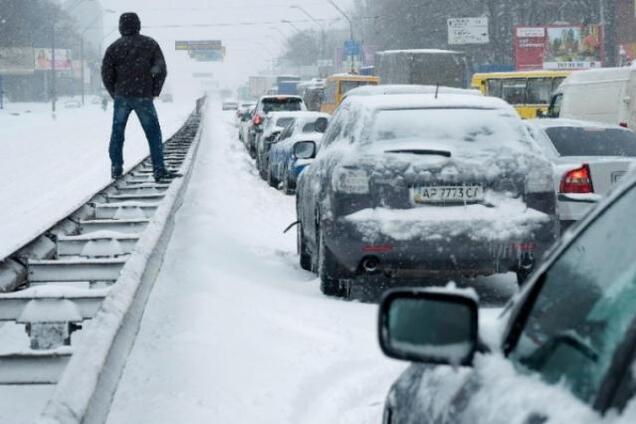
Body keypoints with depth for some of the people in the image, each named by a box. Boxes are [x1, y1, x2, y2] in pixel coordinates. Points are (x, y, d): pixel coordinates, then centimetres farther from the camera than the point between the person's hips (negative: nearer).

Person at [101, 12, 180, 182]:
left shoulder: (113, 48, 3)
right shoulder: (150, 44, 2)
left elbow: (107, 75, 1)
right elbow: (161, 71, -2)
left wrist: (116, 95, 12)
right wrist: (154, 92, 7)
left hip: (121, 97, 1)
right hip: (144, 97, -1)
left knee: (117, 133, 14)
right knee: (154, 134, 3)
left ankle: (116, 168, 14)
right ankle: (159, 170, -3)